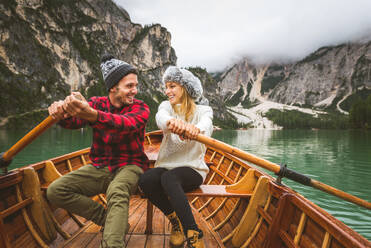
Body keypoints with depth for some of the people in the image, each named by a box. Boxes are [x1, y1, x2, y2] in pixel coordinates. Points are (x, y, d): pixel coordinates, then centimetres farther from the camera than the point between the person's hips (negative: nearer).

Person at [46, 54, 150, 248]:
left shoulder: (140, 108, -6)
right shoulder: (97, 103, 4)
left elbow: (127, 123, -30)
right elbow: (75, 121, -15)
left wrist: (92, 115, -49)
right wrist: (62, 113, -40)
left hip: (129, 166, -4)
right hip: (99, 167, 4)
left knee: (117, 192, -36)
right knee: (55, 191, -12)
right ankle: (107, 219, -5)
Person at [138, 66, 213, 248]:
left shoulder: (203, 110, 2)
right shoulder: (166, 106, 8)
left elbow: (206, 124, -24)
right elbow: (161, 117, -18)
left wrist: (195, 130, -50)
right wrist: (172, 122, -45)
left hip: (193, 168, -3)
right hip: (166, 165, 3)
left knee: (168, 177, -34)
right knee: (145, 180, -27)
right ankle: (176, 220, -4)